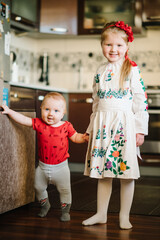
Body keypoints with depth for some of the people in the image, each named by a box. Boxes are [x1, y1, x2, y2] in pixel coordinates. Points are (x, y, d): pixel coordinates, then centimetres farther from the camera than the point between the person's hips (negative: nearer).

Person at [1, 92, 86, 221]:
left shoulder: (66, 126, -8)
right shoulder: (39, 124, -8)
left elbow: (76, 137, 4)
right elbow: (24, 120, -9)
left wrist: (85, 137, -14)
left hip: (60, 167, -1)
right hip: (43, 166, 2)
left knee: (64, 189, 4)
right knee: (39, 187, 15)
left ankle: (65, 209, 27)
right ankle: (45, 204, 42)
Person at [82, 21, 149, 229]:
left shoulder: (132, 70, -4)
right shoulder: (100, 71, 11)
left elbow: (140, 101, -7)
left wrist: (140, 130, -11)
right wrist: (91, 129, 18)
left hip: (125, 124, -4)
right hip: (103, 125, 5)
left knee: (126, 173, 1)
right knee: (103, 172, 11)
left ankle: (124, 216, 15)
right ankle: (101, 214, 23)